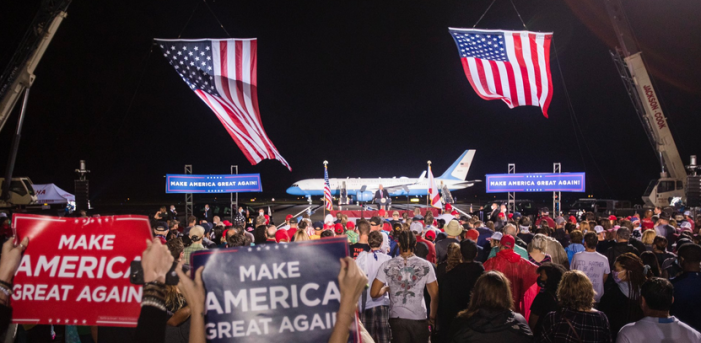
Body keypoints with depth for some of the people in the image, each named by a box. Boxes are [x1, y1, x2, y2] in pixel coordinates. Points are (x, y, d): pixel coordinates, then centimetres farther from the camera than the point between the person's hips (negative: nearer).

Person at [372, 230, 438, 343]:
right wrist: (432, 317, 11)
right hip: (419, 318, 0)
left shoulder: (387, 265, -4)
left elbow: (374, 293, -3)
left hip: (397, 318, 0)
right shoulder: (426, 265, -4)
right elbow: (435, 295, -1)